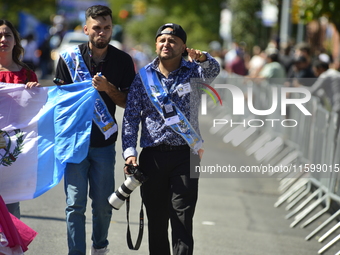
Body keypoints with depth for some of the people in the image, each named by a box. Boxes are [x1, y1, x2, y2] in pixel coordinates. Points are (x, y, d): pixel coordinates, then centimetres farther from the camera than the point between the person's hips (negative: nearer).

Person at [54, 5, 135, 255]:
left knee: (103, 203, 8)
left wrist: (108, 88, -14)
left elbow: (128, 103, 4)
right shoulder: (68, 58, 0)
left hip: (104, 143, 1)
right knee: (75, 203, -6)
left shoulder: (123, 61, 2)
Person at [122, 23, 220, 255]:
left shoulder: (193, 71, 3)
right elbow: (130, 116, 5)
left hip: (185, 155, -2)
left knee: (183, 220, -5)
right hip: (153, 156, 2)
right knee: (156, 219, 9)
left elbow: (212, 71, -20)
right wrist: (129, 152, -6)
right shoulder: (144, 76, 7)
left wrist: (203, 58, -44)